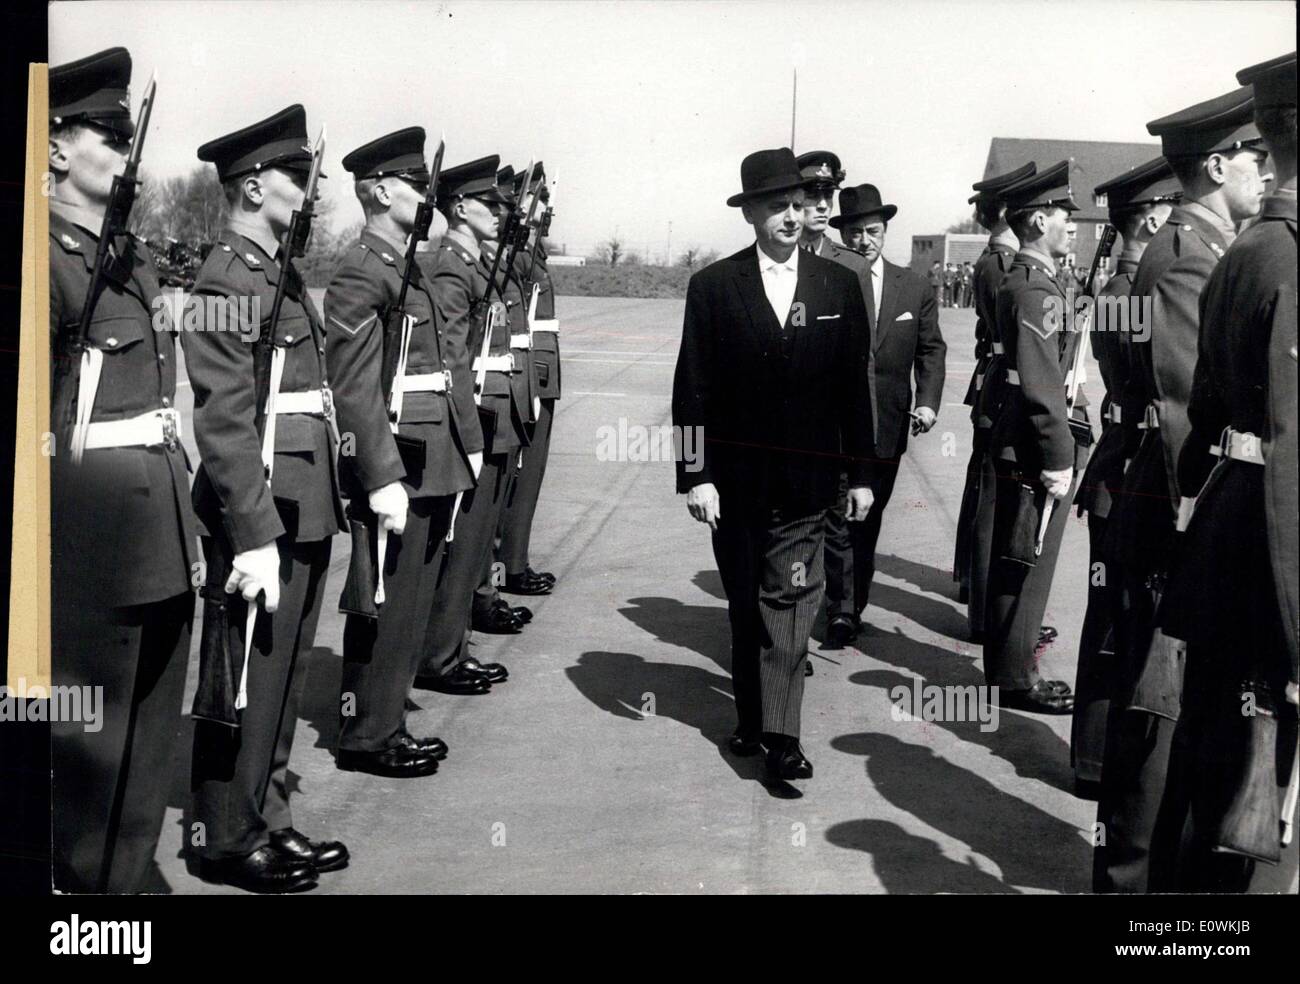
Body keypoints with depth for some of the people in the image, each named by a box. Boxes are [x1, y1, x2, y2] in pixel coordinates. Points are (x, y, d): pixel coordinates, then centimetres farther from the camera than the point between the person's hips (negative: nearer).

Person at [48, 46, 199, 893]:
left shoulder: (135, 255, 13)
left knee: (154, 722, 16)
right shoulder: (49, 257, -11)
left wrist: (183, 511, 15)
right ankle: (93, 880, 21)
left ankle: (136, 870, 31)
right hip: (96, 531, -8)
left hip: (163, 524, 8)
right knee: (92, 730, 5)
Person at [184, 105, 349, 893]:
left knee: (284, 676, 16)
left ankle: (269, 819, 29)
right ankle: (228, 838, 17)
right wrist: (255, 533, -22)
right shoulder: (226, 281, -13)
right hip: (263, 515, -9)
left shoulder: (286, 275, 15)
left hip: (306, 511, 9)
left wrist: (322, 504, 15)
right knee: (247, 679, 3)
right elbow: (224, 421, -19)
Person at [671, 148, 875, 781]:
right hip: (735, 480, 0)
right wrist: (695, 475, -9)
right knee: (746, 604, 12)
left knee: (789, 604, -4)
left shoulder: (839, 286, 2)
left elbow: (853, 387, 5)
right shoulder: (713, 287, -2)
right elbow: (692, 389, -4)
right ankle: (753, 718, 25)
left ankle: (779, 734, -2)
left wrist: (860, 472, 4)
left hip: (806, 481, 0)